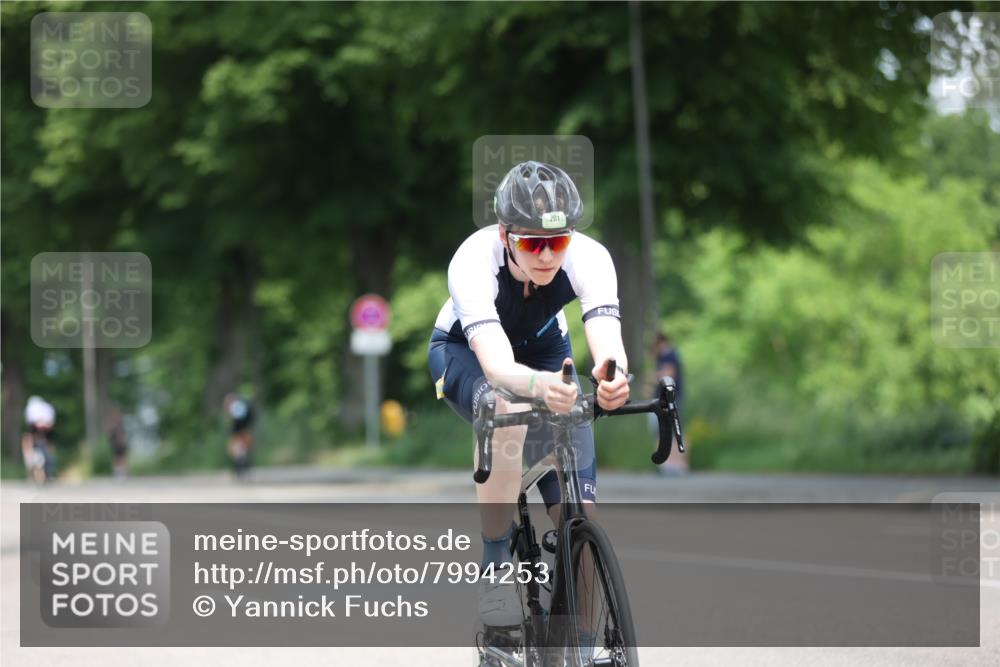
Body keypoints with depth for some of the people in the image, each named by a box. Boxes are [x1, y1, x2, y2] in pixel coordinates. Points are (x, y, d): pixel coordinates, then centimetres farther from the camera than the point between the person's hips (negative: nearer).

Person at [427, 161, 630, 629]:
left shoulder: (589, 257, -32)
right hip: (464, 350, -3)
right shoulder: (474, 261, -39)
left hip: (544, 350, 3)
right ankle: (496, 567, -27)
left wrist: (613, 377, -71)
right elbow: (496, 364, -53)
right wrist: (538, 385, -75)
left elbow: (606, 339, -48)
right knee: (507, 411, -39)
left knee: (579, 514, -10)